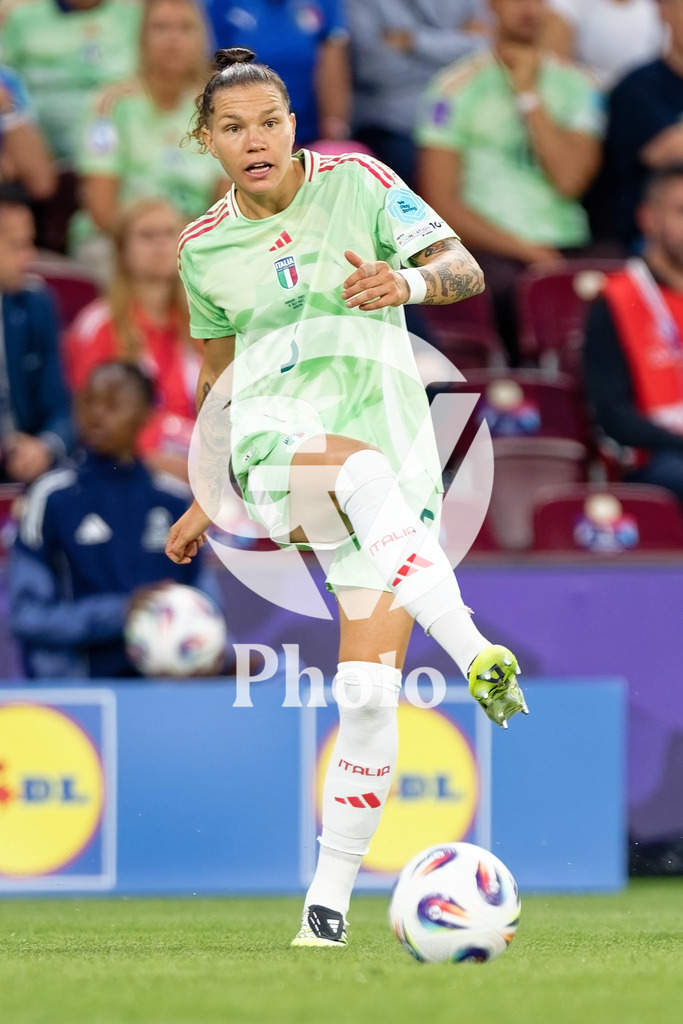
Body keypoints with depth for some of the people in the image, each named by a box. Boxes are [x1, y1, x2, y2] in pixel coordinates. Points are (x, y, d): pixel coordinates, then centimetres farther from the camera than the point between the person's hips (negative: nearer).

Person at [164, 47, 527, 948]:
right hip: (275, 444, 0)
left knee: (368, 690, -8)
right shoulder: (204, 248, 13)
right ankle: (471, 651, -58)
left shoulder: (357, 184, 4)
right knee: (365, 467, -39)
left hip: (391, 440, 0)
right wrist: (207, 502, 27)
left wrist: (410, 281, -24)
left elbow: (466, 270, -2)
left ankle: (330, 899, 3)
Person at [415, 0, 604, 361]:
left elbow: (570, 180, -3)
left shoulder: (575, 86, 13)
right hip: (486, 248, -2)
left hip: (566, 248, 3)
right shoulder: (457, 88, 5)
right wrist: (522, 249, -8)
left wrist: (529, 96, -3)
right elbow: (442, 203, 0)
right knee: (509, 287, -37)